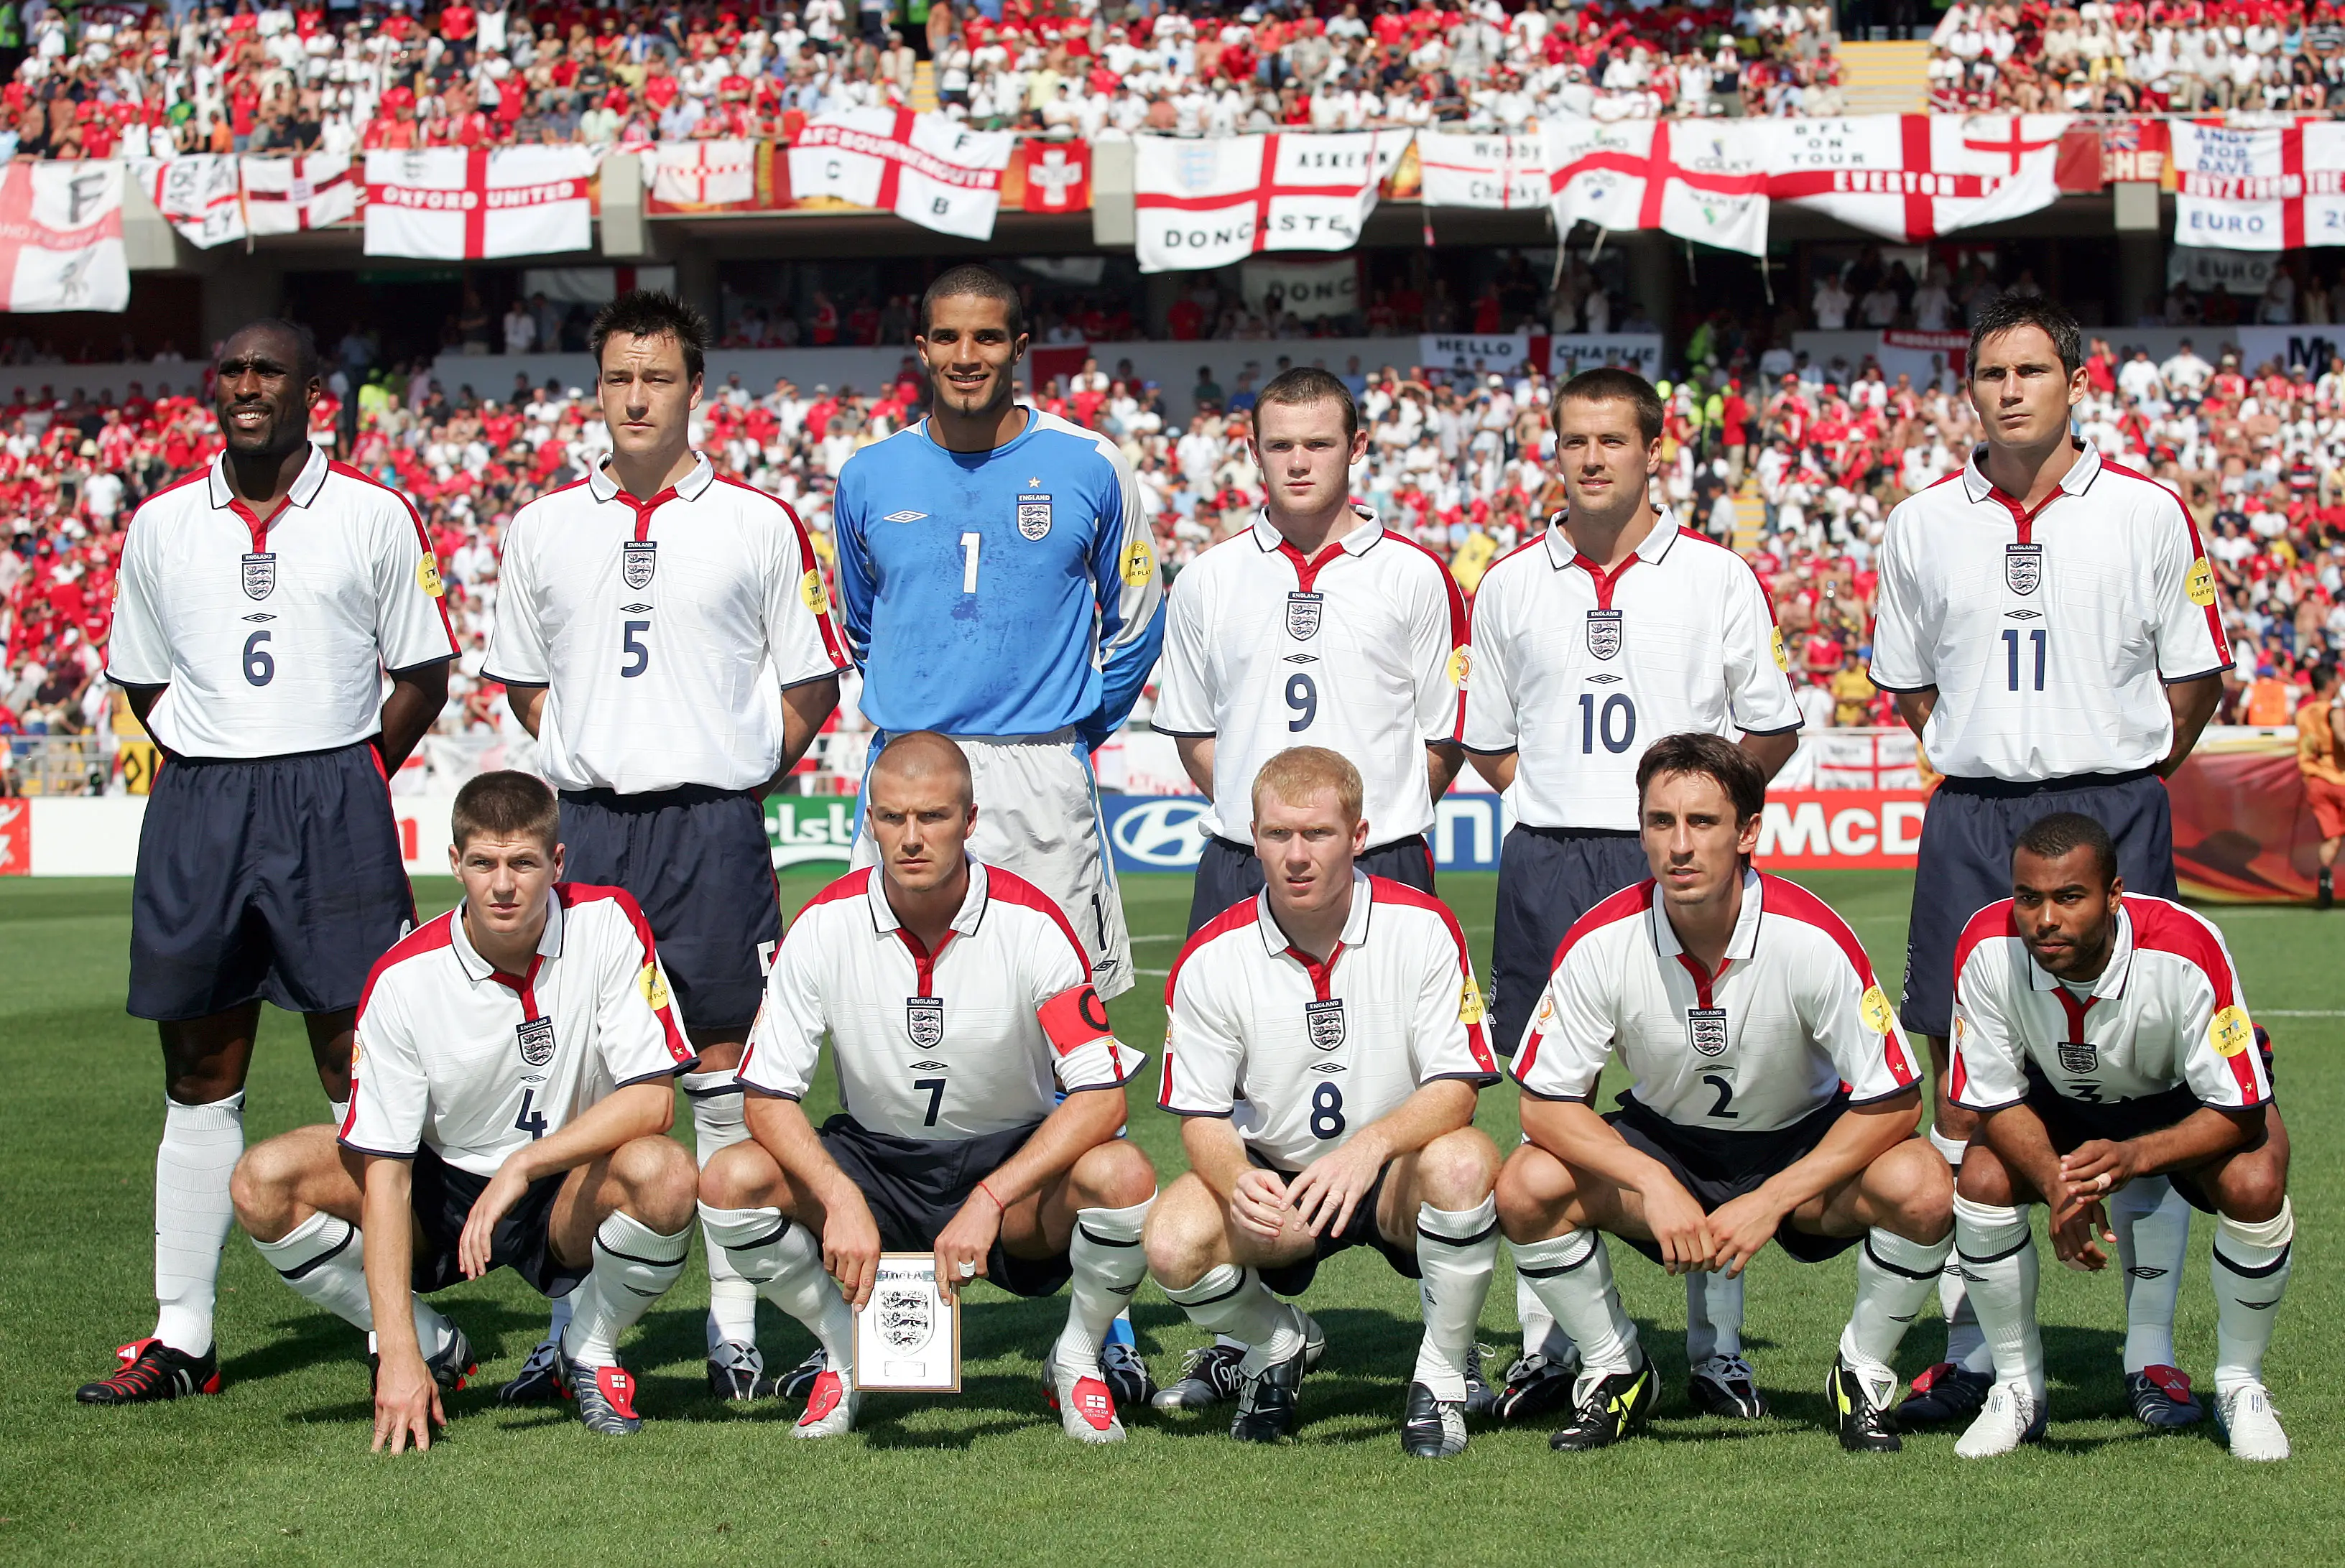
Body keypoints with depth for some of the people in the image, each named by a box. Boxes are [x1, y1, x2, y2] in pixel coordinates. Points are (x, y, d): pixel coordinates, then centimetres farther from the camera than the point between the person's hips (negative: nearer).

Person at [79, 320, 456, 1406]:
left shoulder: (373, 516, 3)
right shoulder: (162, 524, 11)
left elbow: (422, 676, 7)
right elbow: (140, 674, 19)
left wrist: (336, 783, 1)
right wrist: (220, 767, 8)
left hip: (333, 797, -3)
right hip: (196, 804, 3)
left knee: (358, 1064, -4)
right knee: (200, 1077, 7)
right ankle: (181, 1338, 12)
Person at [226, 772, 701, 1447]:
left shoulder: (607, 923, -16)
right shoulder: (403, 978, -17)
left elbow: (653, 1100, -19)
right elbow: (385, 1171, -19)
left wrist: (522, 1167, -30)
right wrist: (398, 1354, -27)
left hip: (567, 1196, -1)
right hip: (442, 1195, 1)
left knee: (664, 1173, -35)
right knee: (264, 1182, -22)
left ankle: (589, 1352, -4)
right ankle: (432, 1348, 0)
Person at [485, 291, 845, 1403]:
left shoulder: (757, 524, 3)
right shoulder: (543, 528, 10)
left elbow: (811, 683, 8)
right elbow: (521, 676, 20)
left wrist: (740, 773, 0)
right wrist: (585, 759, 8)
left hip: (714, 823, -2)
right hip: (585, 822, 2)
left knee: (723, 1070, 0)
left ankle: (735, 1322, 6)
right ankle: (572, 1322, 7)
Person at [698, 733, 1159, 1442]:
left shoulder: (1031, 923, -17)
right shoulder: (825, 924, -12)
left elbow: (1101, 1097, -20)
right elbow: (768, 1096, -10)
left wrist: (988, 1201, -31)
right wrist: (841, 1201, -28)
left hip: (1012, 1162, -2)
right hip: (873, 1158, 2)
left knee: (1122, 1175, -33)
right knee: (732, 1181, -25)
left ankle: (1077, 1359, -3)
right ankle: (846, 1354, 2)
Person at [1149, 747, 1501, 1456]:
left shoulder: (1422, 927, -12)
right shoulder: (1212, 958, -8)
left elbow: (1455, 1088, -15)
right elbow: (1201, 1115, -5)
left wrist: (1372, 1145, -35)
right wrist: (1237, 1180, -29)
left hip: (1397, 1172, -1)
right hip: (1273, 1179, 1)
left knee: (1462, 1162, -36)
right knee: (1173, 1244, -29)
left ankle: (1442, 1378, -12)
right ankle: (1275, 1345, 9)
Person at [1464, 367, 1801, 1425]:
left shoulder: (1716, 576, 5)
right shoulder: (1510, 584, 11)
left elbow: (1772, 730, 11)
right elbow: (1486, 739, 19)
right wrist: (1560, 799, 8)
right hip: (1547, 862, 2)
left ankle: (1715, 1348, 6)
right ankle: (1547, 1346, 9)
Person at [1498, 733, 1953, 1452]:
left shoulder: (1811, 937, -25)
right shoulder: (1600, 942, -21)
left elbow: (1894, 1101, -19)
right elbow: (1545, 1103, -14)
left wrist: (1771, 1202, -25)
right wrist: (1653, 1185, -29)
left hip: (1803, 1147, -1)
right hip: (1661, 1144, 1)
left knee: (1921, 1189, -31)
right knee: (1528, 1187, -25)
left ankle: (1864, 1377, -3)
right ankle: (1613, 1369, 1)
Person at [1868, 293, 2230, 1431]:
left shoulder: (2146, 514, 1)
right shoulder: (1921, 524, 7)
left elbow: (2194, 676, 8)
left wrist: (2122, 779, 3)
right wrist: (1989, 759, 9)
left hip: (2114, 814, -2)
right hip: (1970, 822, 2)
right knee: (1959, 1081, 1)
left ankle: (2153, 1355, 7)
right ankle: (1966, 1351, 10)